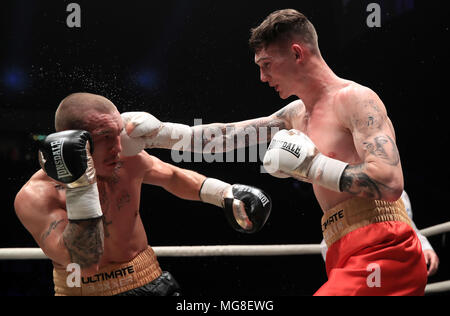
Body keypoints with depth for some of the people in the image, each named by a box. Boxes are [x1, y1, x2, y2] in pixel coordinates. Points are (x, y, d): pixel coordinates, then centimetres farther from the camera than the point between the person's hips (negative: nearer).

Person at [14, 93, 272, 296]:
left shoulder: (129, 160, -6)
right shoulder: (36, 196, -19)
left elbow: (172, 177, 16)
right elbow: (84, 263, -30)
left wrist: (225, 193, 7)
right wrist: (79, 187, -35)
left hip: (149, 283, 4)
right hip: (82, 290, -3)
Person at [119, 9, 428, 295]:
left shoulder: (355, 99, -8)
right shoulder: (297, 114, 21)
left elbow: (390, 183, -20)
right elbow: (230, 136, 23)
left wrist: (311, 166, -16)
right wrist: (161, 134, 19)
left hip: (381, 251, -9)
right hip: (348, 258, 9)